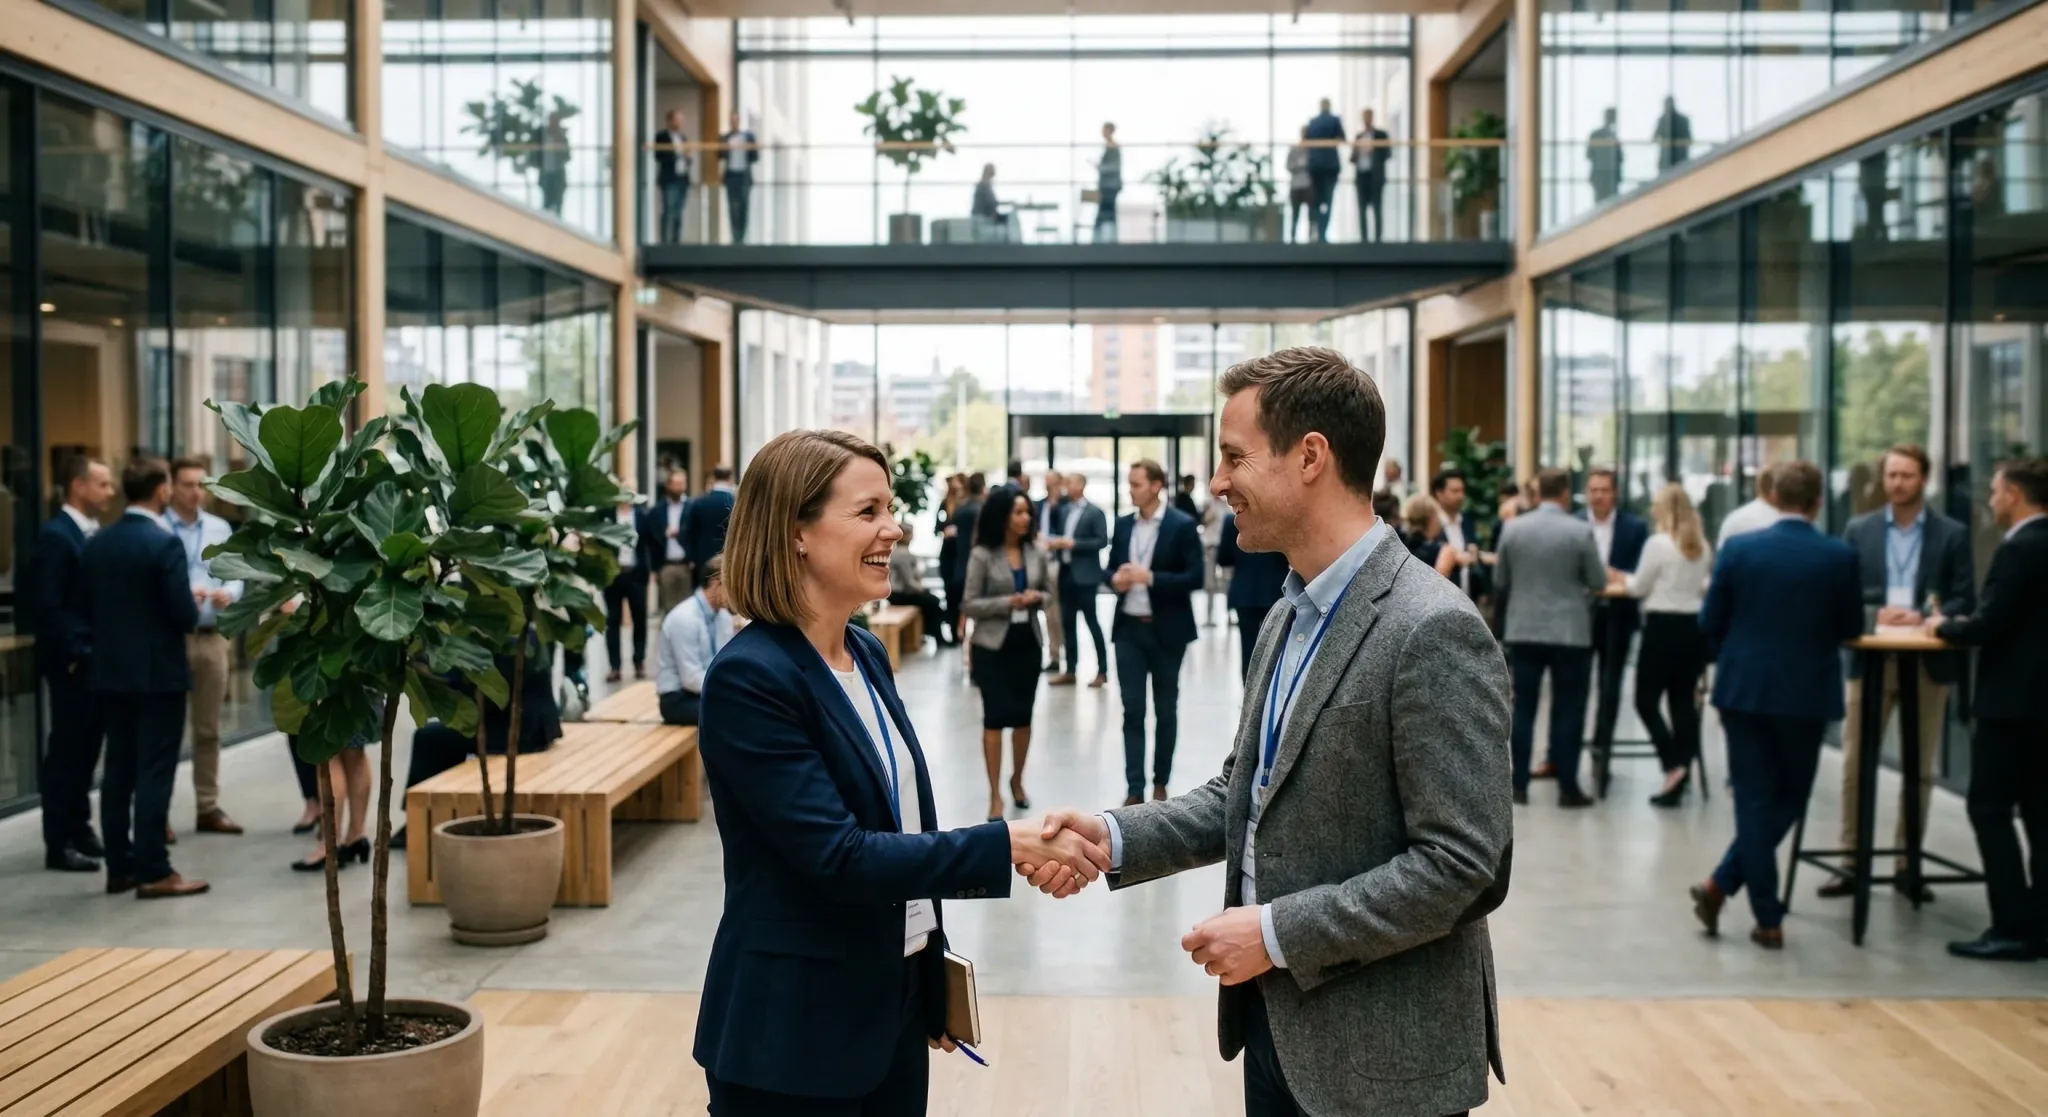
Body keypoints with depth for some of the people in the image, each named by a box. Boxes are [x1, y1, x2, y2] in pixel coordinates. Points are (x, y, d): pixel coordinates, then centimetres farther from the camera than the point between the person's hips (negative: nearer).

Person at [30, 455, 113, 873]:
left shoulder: (96, 535, 12)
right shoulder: (55, 536, -13)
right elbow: (45, 606, -18)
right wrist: (73, 655, -17)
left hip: (99, 661, 8)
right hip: (73, 664, -8)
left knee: (86, 750, 15)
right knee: (65, 752, -1)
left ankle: (79, 829, 25)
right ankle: (58, 845, 6)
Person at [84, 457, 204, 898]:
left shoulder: (97, 541, 5)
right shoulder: (164, 543, -16)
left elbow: (89, 607, 9)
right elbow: (185, 615, -18)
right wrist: (195, 607, 3)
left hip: (110, 670, 7)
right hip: (158, 673, -7)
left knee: (118, 770, 11)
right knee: (154, 773, -4)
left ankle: (120, 866, 17)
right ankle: (154, 872, -1)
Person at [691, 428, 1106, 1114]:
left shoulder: (866, 654, 6)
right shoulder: (748, 677, -19)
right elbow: (838, 857, -23)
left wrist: (934, 985, 16)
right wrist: (1009, 845, -25)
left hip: (896, 1001, 7)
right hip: (794, 1030, -7)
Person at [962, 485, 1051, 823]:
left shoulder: (1036, 553, 2)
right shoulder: (982, 555, -10)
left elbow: (1046, 595, 13)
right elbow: (970, 604, -9)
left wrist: (1037, 598, -11)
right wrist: (1007, 603, -22)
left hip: (1027, 643, 4)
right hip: (992, 646, -4)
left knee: (1023, 716, 12)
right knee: (995, 718, -2)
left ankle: (1017, 780, 32)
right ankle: (995, 794, 6)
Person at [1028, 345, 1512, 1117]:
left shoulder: (1434, 631, -21)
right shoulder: (1291, 617, 8)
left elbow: (1461, 863, -23)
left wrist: (1278, 932, -20)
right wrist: (1116, 837, -2)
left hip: (1381, 1053, -8)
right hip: (1279, 1015, 8)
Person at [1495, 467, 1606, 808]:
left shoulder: (1512, 528, -2)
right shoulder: (1581, 531, -9)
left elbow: (1499, 581, 6)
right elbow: (1598, 583, -2)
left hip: (1524, 630, 2)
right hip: (1570, 633, -2)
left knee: (1524, 708, 7)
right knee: (1568, 710, 4)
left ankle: (1519, 785, 9)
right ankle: (1568, 787, 6)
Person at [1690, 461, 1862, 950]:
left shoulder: (1739, 548, -5)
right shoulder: (1839, 556, -8)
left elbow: (1710, 623, -1)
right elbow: (1852, 629, 2)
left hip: (1743, 689, 1)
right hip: (1807, 693, -1)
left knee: (1754, 800, 7)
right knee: (1788, 798, 15)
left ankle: (1769, 920, 5)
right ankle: (1723, 882, 8)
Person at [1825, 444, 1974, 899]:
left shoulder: (1952, 534, 3)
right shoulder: (1859, 530, 7)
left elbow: (1964, 602, -1)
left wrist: (1922, 617, -17)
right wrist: (1876, 613, -14)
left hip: (1928, 662, 0)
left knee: (1920, 769, 7)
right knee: (1855, 765, 0)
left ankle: (1908, 864, 16)